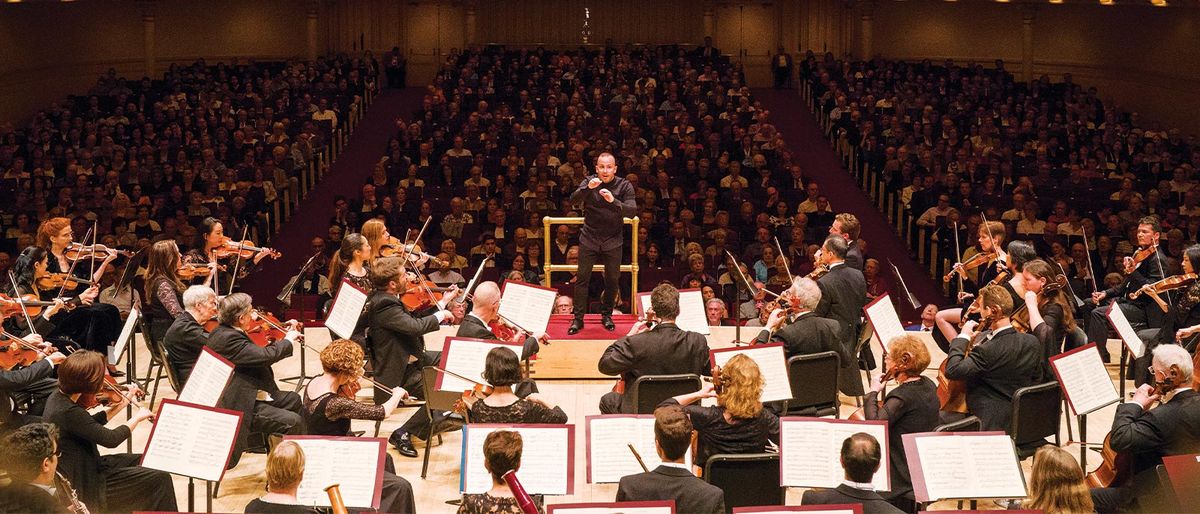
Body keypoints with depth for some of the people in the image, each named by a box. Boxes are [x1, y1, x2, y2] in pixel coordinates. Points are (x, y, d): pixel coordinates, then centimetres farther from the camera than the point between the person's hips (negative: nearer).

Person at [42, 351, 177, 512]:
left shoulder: (59, 397, -1)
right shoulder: (68, 412, -30)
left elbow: (91, 425, 14)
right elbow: (111, 439, -23)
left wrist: (120, 405, 8)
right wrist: (137, 417, -9)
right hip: (85, 485, -10)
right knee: (160, 480, -8)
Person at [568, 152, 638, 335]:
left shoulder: (624, 186, -5)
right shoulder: (589, 182, -2)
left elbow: (632, 211, -16)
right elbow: (573, 200, -16)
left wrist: (614, 201, -33)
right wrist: (588, 188, -35)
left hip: (613, 240, 0)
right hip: (589, 238, 0)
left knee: (612, 279, 4)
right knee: (582, 277, -5)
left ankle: (606, 315, 21)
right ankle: (578, 318, 0)